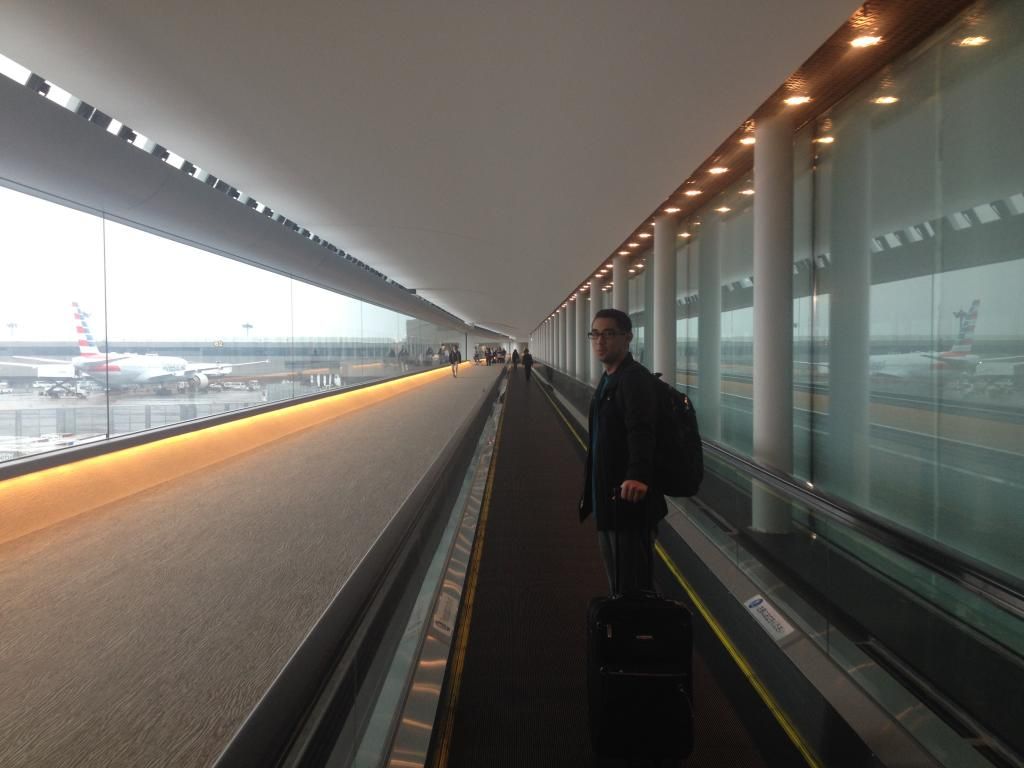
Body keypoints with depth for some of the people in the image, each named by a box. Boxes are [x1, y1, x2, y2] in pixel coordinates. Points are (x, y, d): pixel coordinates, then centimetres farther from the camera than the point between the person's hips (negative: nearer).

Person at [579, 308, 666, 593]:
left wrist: (638, 474, -50)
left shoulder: (635, 378, -18)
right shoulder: (608, 379, 13)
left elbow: (641, 431, -33)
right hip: (608, 500, 10)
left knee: (634, 585, 0)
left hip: (629, 501, -10)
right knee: (617, 583, 21)